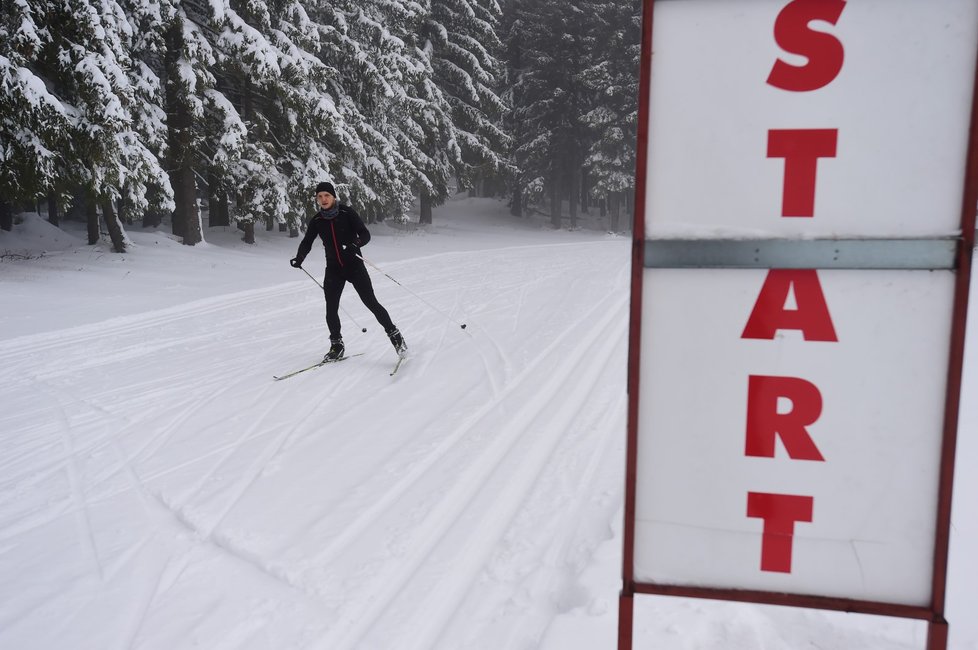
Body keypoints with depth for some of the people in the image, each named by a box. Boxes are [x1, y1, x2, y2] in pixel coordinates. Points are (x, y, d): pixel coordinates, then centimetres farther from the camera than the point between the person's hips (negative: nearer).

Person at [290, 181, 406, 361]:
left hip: (354, 265, -3)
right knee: (331, 309, -1)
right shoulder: (316, 221, 1)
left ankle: (394, 334, 10)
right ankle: (336, 345, 17)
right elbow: (307, 243, 8)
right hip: (333, 269, 3)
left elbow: (365, 234, -12)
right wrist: (299, 259, -12)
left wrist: (355, 245, -33)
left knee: (371, 303, -6)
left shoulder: (347, 213, -9)